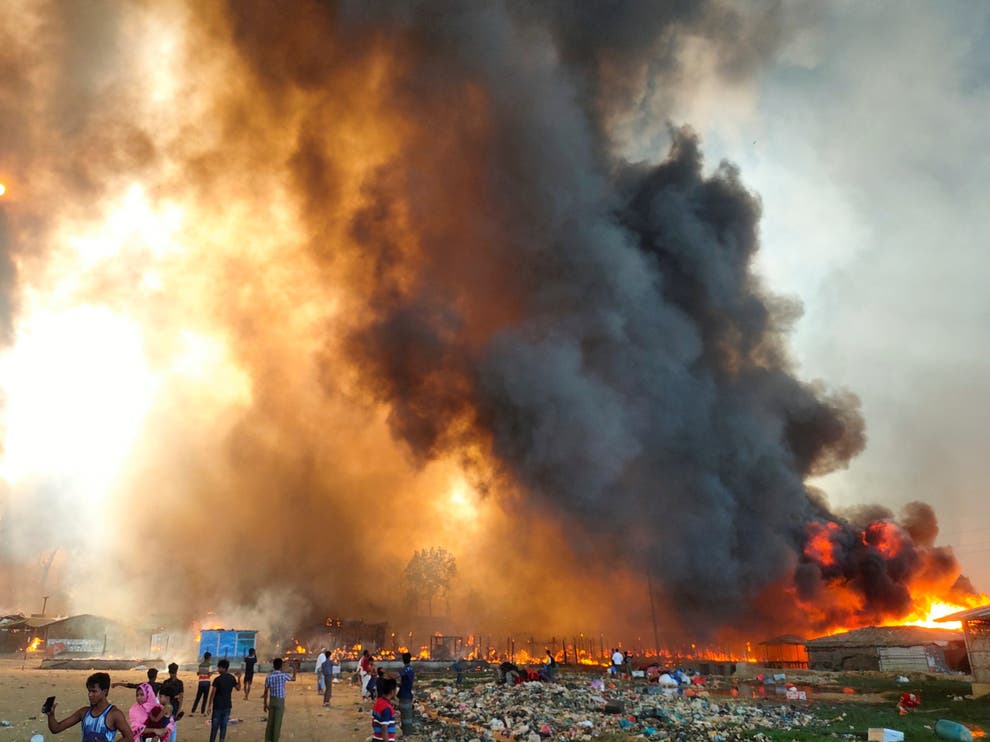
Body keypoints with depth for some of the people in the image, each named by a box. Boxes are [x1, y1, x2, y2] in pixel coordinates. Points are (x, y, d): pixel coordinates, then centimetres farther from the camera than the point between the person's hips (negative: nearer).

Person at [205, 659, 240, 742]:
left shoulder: (217, 679, -15)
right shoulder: (232, 678, 0)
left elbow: (213, 693, -13)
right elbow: (238, 688, 11)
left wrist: (209, 705, -5)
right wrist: (239, 678, 18)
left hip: (217, 706, -4)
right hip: (227, 706, 4)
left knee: (214, 727, 6)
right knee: (224, 726, 11)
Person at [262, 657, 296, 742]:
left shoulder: (268, 677, -7)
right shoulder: (283, 675, -17)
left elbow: (266, 692, -2)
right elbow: (293, 679, 4)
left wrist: (265, 704, 9)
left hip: (271, 701, 4)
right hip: (280, 702, -4)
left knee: (270, 722, 16)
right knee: (277, 723, 4)